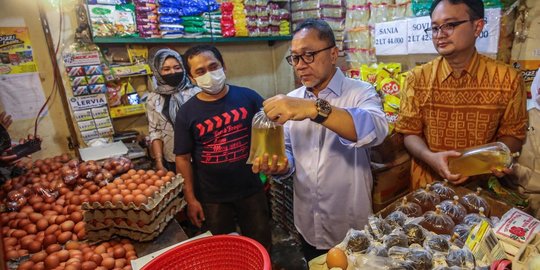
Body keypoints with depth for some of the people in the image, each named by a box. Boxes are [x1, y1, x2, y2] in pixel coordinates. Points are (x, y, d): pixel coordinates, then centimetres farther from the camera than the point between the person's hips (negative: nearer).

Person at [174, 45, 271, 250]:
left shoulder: (248, 97, -8)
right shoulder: (187, 112, -8)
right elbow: (183, 158, -4)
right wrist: (191, 198, -5)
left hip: (251, 189, 1)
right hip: (212, 197, 0)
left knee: (261, 245, 20)